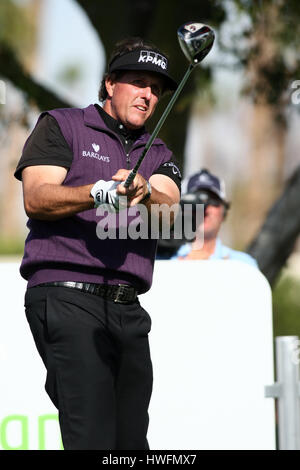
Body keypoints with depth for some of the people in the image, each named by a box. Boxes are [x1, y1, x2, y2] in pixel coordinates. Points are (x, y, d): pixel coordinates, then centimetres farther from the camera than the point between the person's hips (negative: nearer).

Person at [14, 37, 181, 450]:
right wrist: (97, 194, -23)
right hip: (66, 296, -6)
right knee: (93, 437, -19)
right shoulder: (61, 126, 10)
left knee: (131, 439, 2)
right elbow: (36, 198, -5)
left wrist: (144, 193, -22)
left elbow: (168, 210, 2)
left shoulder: (157, 155, 23)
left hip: (127, 308, 6)